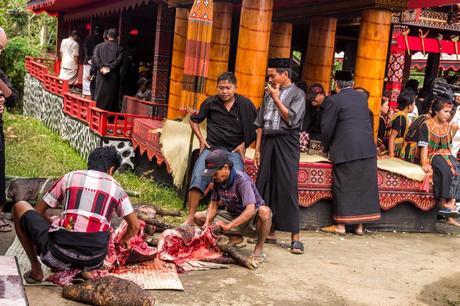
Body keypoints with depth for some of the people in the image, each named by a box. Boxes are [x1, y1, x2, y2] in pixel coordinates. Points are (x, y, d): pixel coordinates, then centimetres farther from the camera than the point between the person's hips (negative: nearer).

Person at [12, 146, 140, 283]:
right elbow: (134, 227, 16)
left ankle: (36, 270, 13)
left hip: (59, 254, -3)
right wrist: (120, 244, 36)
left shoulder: (70, 177, 12)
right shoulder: (116, 188, 14)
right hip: (93, 262, 4)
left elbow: (38, 211, 16)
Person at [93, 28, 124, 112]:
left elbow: (96, 58, -3)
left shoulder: (99, 46, 9)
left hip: (101, 75, 2)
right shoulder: (119, 48, 1)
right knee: (112, 95, 1)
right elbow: (119, 60, -11)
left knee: (100, 94, 8)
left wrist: (101, 67, -9)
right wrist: (109, 68, -12)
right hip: (113, 76, -2)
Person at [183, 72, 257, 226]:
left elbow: (256, 128, 9)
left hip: (234, 151, -1)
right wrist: (201, 139, 8)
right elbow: (194, 120, 19)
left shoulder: (245, 105, 2)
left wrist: (244, 144, 1)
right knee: (198, 177, -18)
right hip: (211, 148, 1)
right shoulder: (210, 102, 5)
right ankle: (190, 218, -12)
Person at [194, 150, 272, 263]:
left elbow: (250, 210, -37)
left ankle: (259, 248, -17)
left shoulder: (241, 180, -27)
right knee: (198, 217, -3)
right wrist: (207, 222, -18)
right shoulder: (218, 180, -7)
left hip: (250, 219, -7)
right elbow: (213, 204, 1)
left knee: (264, 211, -41)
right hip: (232, 215, 7)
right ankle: (235, 237, 6)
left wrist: (228, 226, -39)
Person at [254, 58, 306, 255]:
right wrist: (257, 149, 11)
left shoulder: (297, 94, -2)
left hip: (286, 143, -6)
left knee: (288, 188, -9)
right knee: (264, 187, 5)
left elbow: (291, 119, -14)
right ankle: (269, 232, 15)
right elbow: (260, 123, 16)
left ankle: (295, 237, -5)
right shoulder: (269, 93, 15)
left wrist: (276, 99, -11)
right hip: (268, 142, 6)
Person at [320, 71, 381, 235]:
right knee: (363, 185, 9)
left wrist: (327, 147, 13)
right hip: (367, 148, 5)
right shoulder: (363, 97, 12)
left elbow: (327, 127, -4)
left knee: (343, 186, 3)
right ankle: (359, 225, 15)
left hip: (346, 149, -5)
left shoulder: (335, 100, -5)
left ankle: (340, 225, 7)